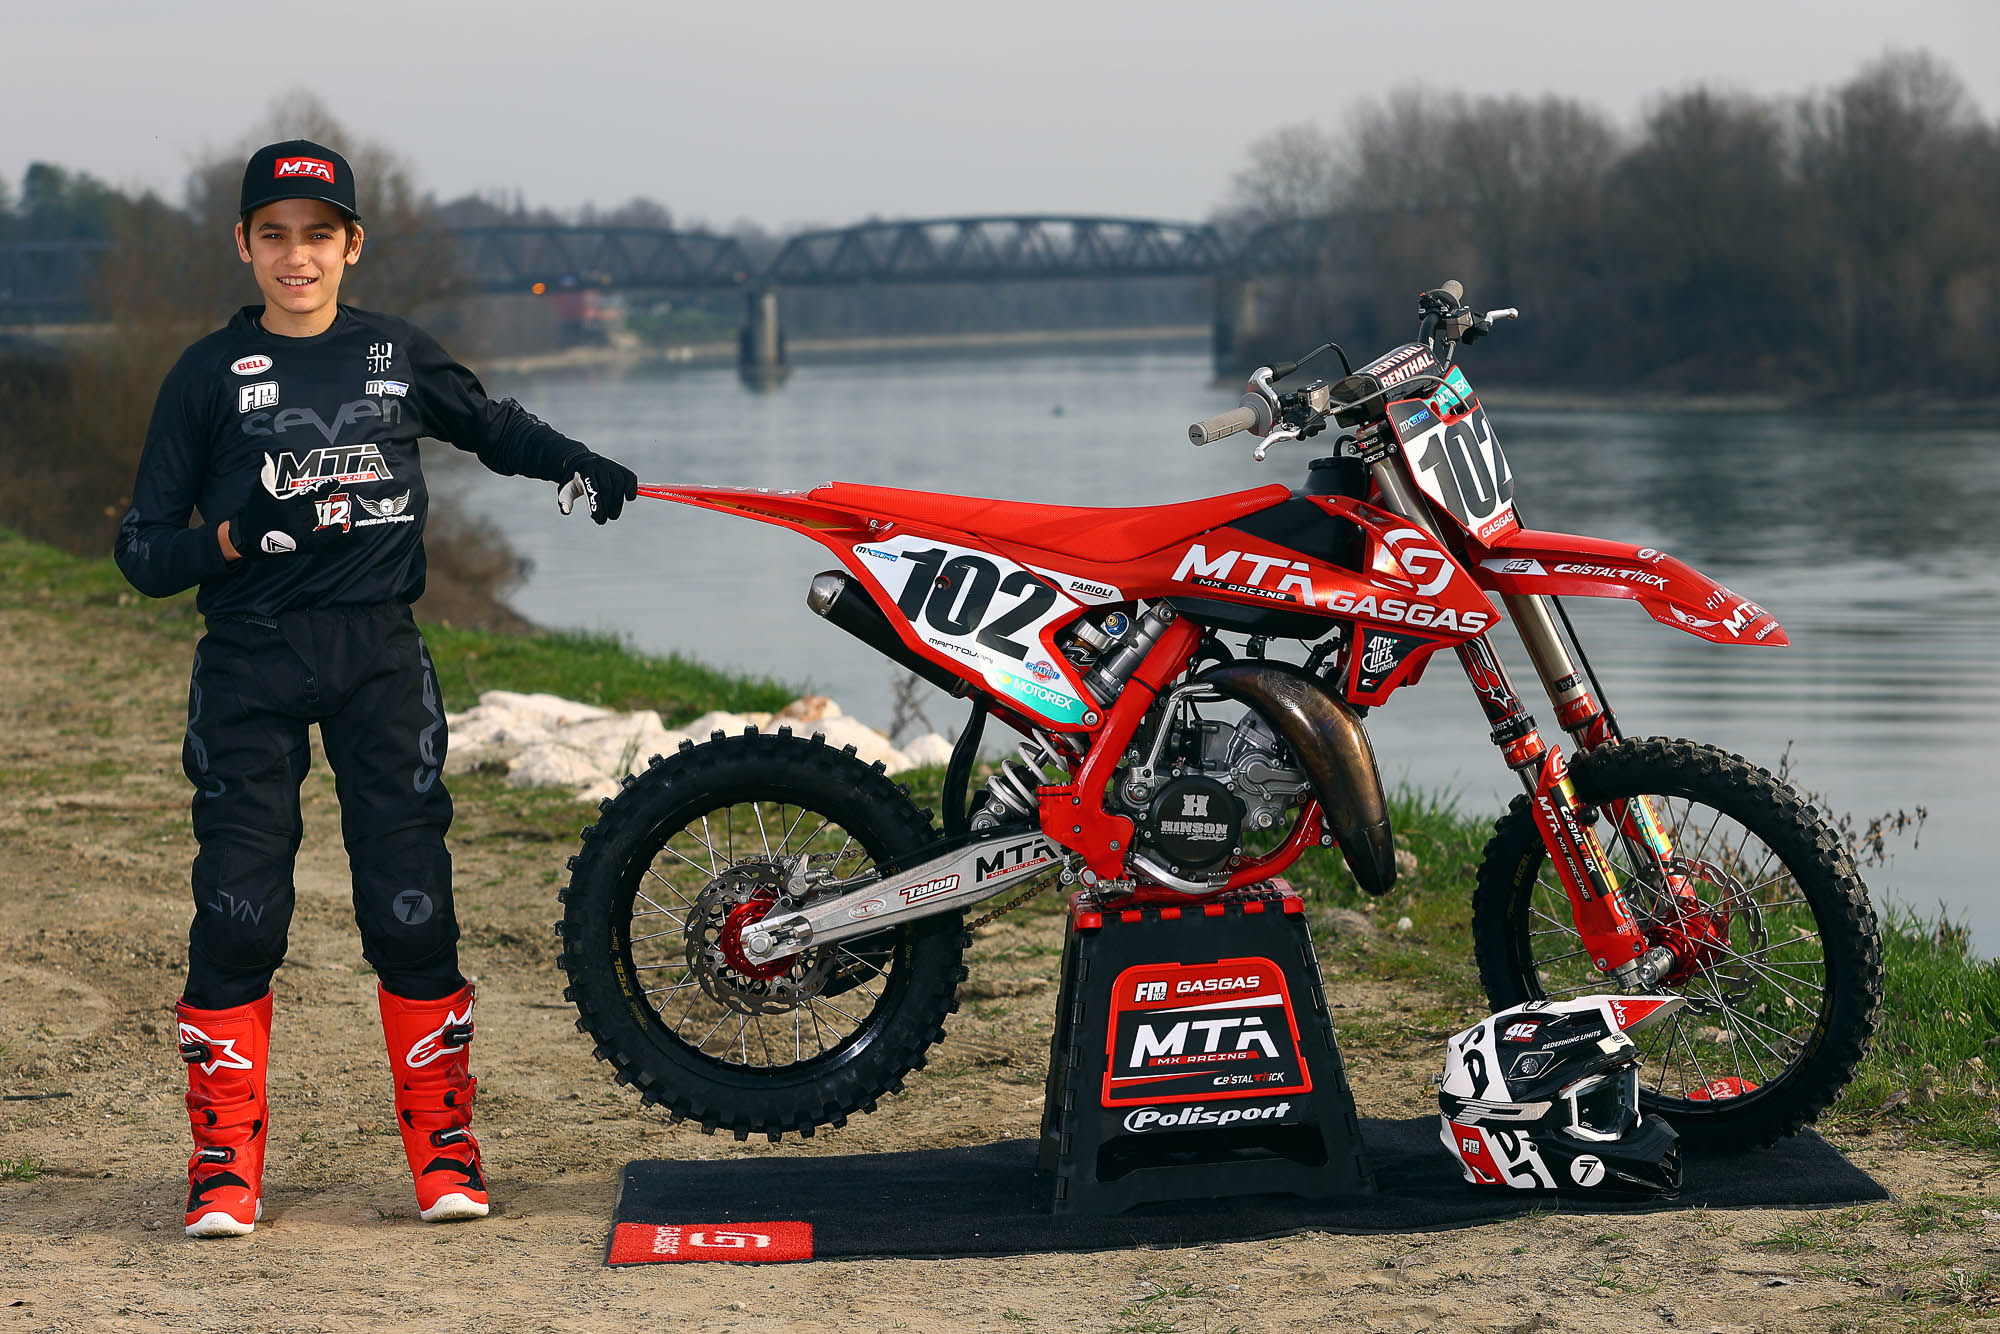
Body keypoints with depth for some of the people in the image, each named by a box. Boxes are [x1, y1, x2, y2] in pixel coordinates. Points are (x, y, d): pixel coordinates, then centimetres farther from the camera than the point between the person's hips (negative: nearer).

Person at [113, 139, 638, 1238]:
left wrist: (577, 466, 14)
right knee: (237, 910, -4)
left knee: (411, 903, -2)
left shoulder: (400, 355, 11)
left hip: (380, 653, 1)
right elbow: (143, 551, 2)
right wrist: (236, 536, -17)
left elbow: (491, 424, 31)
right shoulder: (209, 374, 4)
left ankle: (443, 1146, 10)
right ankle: (226, 1162, 6)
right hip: (249, 661, -1)